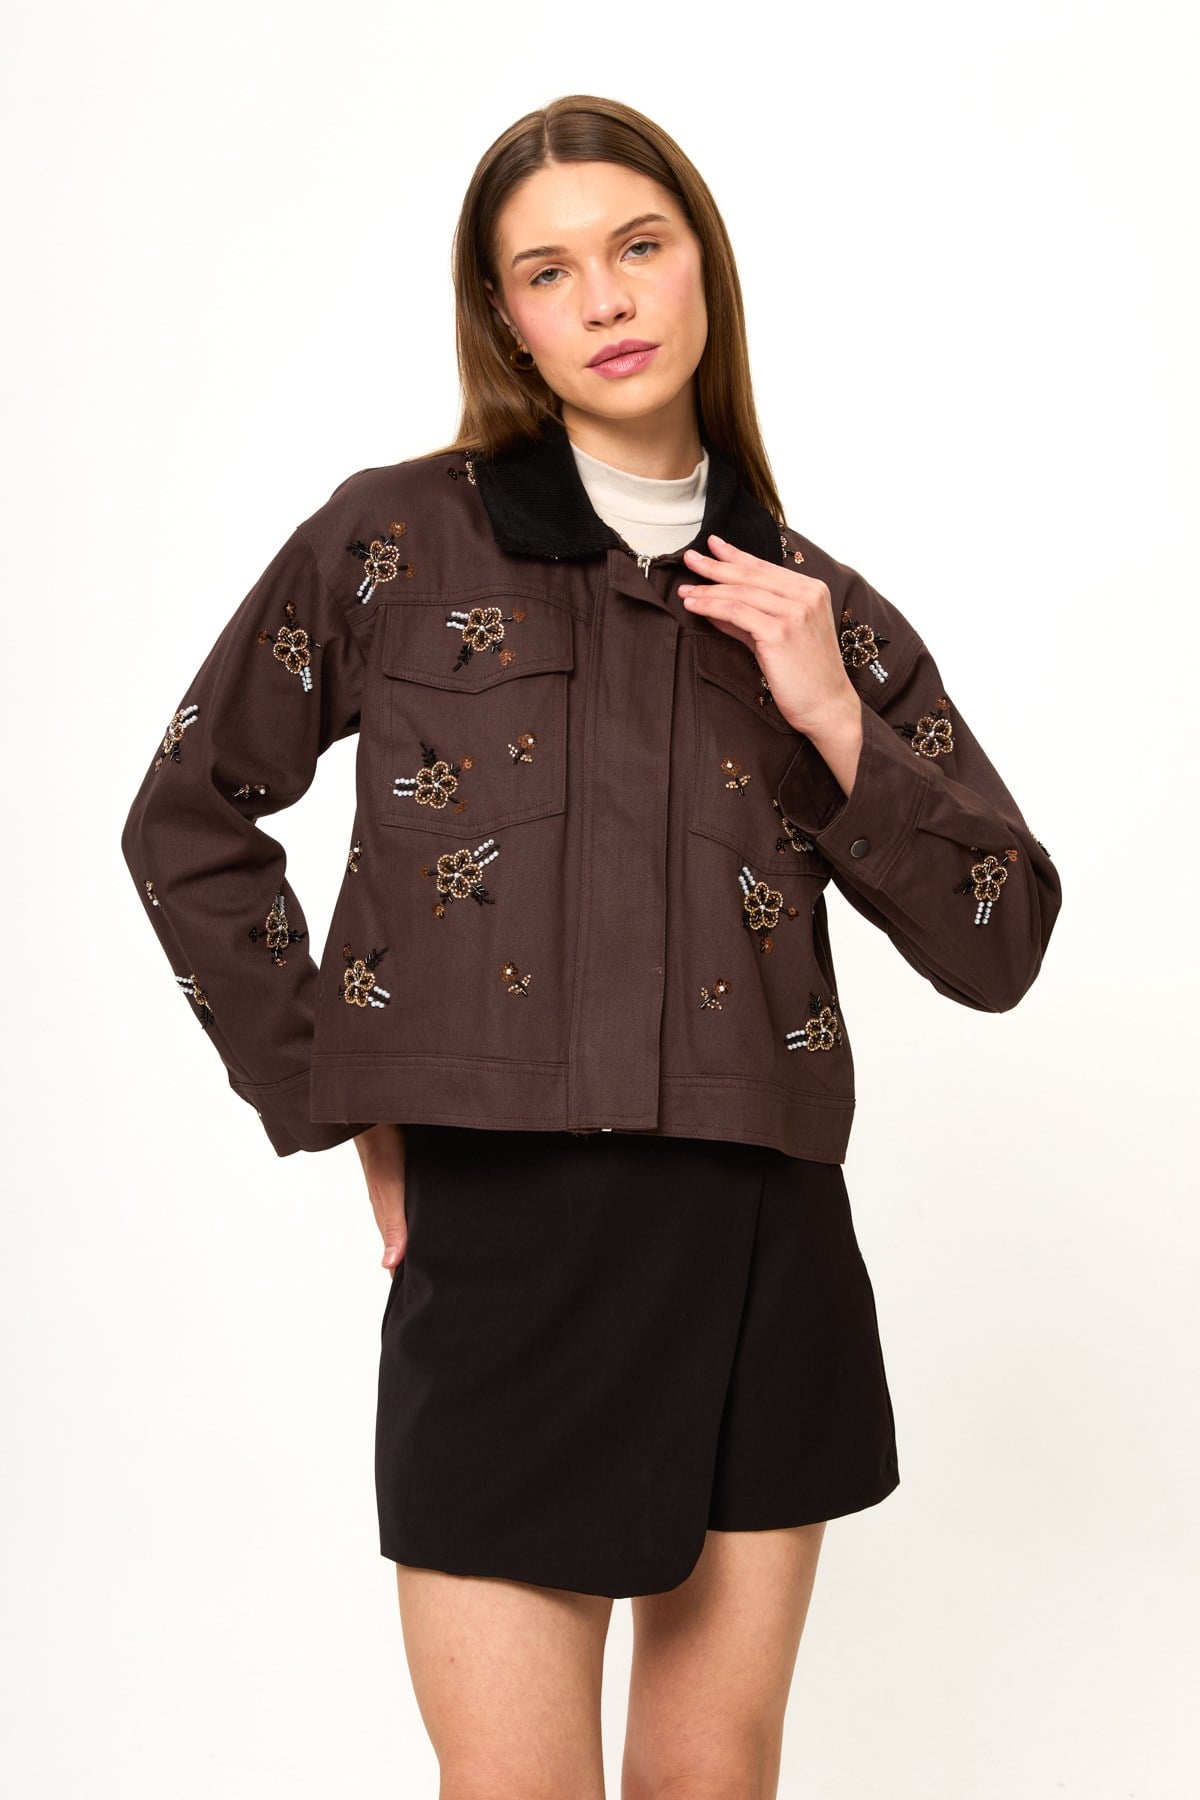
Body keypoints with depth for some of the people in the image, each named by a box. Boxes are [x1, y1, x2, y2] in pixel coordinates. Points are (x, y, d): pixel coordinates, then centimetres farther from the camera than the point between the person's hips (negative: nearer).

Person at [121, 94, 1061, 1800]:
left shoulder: (821, 609, 8)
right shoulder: (393, 541, 0)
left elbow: (998, 944, 7)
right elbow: (188, 824, 8)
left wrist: (836, 722, -7)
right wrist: (343, 1105, 2)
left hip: (770, 1247, 3)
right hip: (504, 1244, -2)